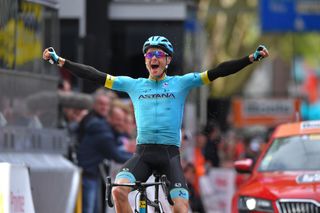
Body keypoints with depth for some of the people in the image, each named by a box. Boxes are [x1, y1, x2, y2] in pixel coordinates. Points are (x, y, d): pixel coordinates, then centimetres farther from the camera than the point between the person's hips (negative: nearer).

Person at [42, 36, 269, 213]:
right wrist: (60, 61, 7)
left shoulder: (180, 83, 7)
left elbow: (218, 72, 0)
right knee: (119, 190, -24)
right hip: (143, 152, 1)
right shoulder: (133, 85, 12)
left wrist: (252, 58, -9)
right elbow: (97, 76, 11)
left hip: (170, 153, -1)